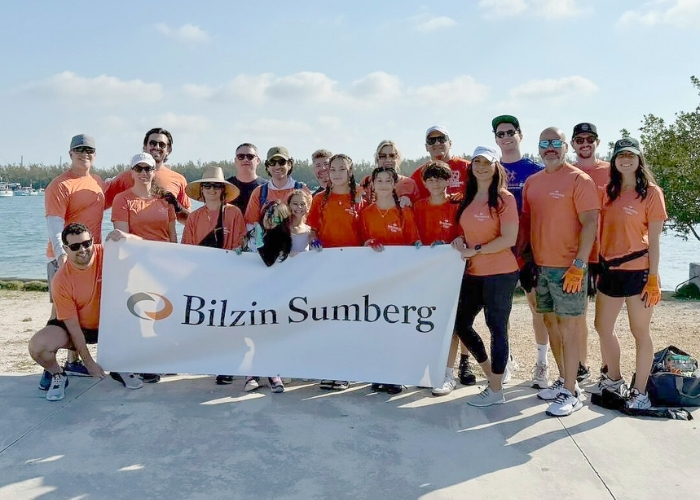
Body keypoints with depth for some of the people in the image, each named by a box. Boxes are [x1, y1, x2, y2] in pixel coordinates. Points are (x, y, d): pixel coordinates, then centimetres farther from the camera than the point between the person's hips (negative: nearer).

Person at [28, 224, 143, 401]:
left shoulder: (105, 254, -20)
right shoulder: (61, 281, -24)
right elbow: (73, 327, -20)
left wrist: (124, 237, -43)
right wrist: (89, 362, -18)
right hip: (75, 327, -2)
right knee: (37, 346, -27)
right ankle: (57, 375, 9)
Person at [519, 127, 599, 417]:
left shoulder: (579, 179, -8)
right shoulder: (532, 182, 10)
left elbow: (590, 223, -13)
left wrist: (579, 265, -19)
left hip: (568, 267, -6)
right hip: (540, 265, 7)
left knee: (568, 328, -1)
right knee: (550, 322, 14)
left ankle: (571, 394, 8)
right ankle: (564, 380, 29)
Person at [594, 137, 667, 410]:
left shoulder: (651, 192, -5)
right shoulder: (608, 192, 9)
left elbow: (654, 240, -7)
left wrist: (653, 278, -11)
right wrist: (598, 265, 6)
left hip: (637, 271, -6)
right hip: (609, 270, 6)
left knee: (640, 332, 5)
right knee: (603, 327, 14)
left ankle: (640, 392, 17)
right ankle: (614, 380, 34)